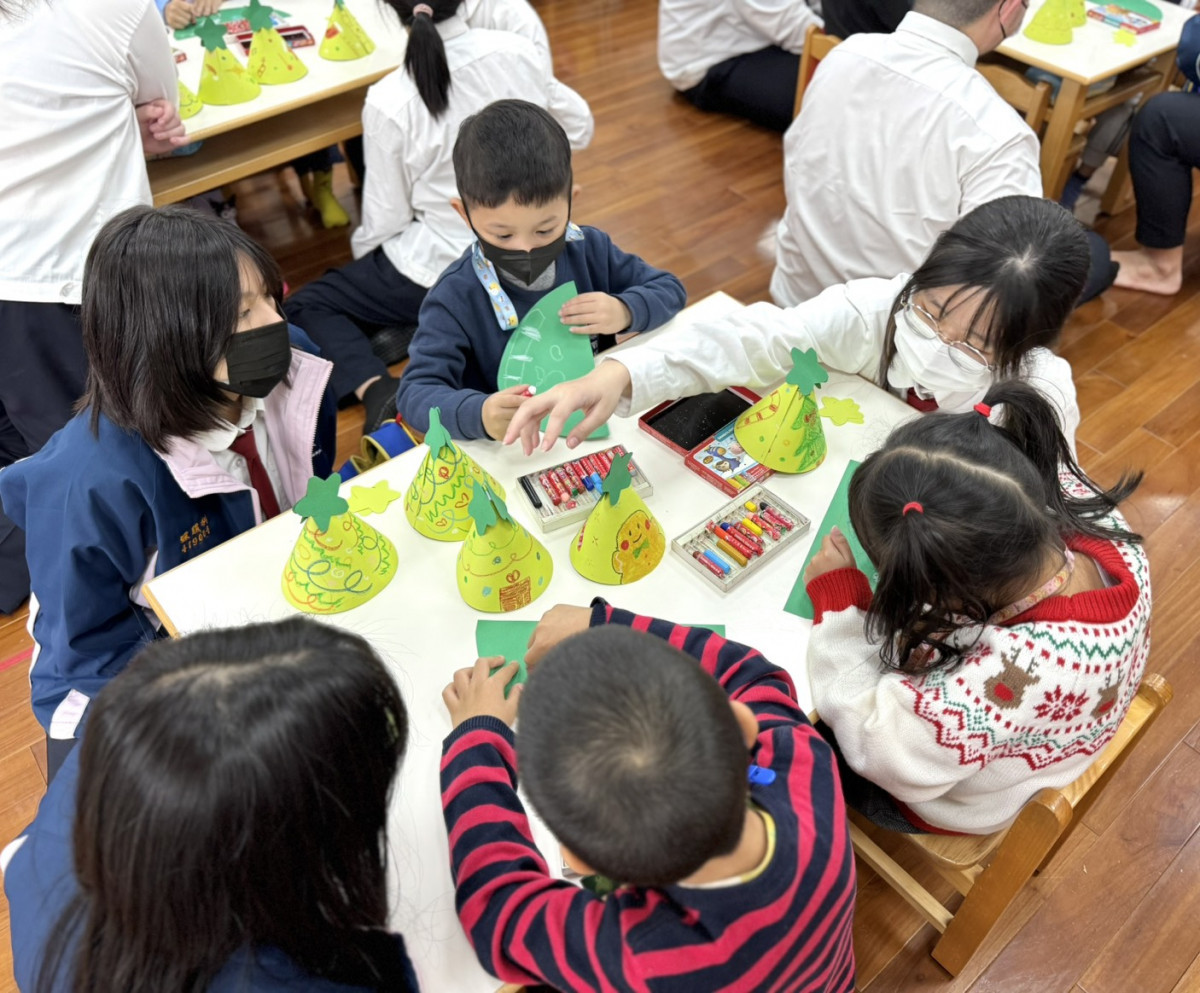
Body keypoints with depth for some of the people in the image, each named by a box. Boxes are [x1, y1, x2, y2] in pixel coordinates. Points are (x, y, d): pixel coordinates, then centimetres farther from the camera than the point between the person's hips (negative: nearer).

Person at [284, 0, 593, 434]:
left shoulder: (388, 101, -18)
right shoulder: (517, 49, -7)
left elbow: (387, 218, -10)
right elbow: (578, 127, 7)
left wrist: (360, 252, 11)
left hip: (441, 272, -5)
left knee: (305, 306, 10)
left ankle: (378, 394, -16)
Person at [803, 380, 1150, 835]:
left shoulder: (1005, 682, -50)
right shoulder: (1101, 525, -30)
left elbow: (875, 743, -34)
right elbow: (1048, 461, -5)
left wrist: (838, 601, -28)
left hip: (942, 797, -6)